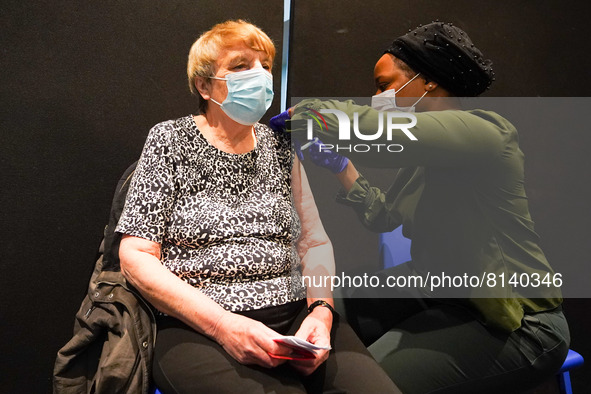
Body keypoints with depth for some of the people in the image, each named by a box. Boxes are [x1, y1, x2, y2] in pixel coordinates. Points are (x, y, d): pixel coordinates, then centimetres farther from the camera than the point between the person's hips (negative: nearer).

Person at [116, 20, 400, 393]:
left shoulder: (280, 145, 14)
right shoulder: (171, 141, 2)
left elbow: (314, 241, 12)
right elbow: (136, 256, -4)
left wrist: (321, 310, -8)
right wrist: (222, 324, -16)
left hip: (294, 317, 4)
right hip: (197, 329, -4)